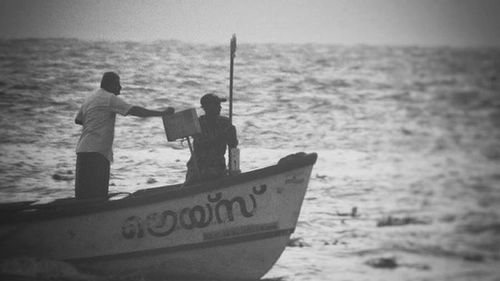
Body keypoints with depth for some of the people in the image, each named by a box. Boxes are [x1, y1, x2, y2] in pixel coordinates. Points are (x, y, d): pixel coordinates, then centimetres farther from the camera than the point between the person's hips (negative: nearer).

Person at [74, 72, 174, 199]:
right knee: (95, 195, -12)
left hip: (83, 150, 9)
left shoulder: (89, 99, 21)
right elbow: (134, 111, -14)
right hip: (95, 152, -9)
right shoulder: (109, 98, -7)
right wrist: (162, 113, -12)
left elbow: (78, 120, 31)